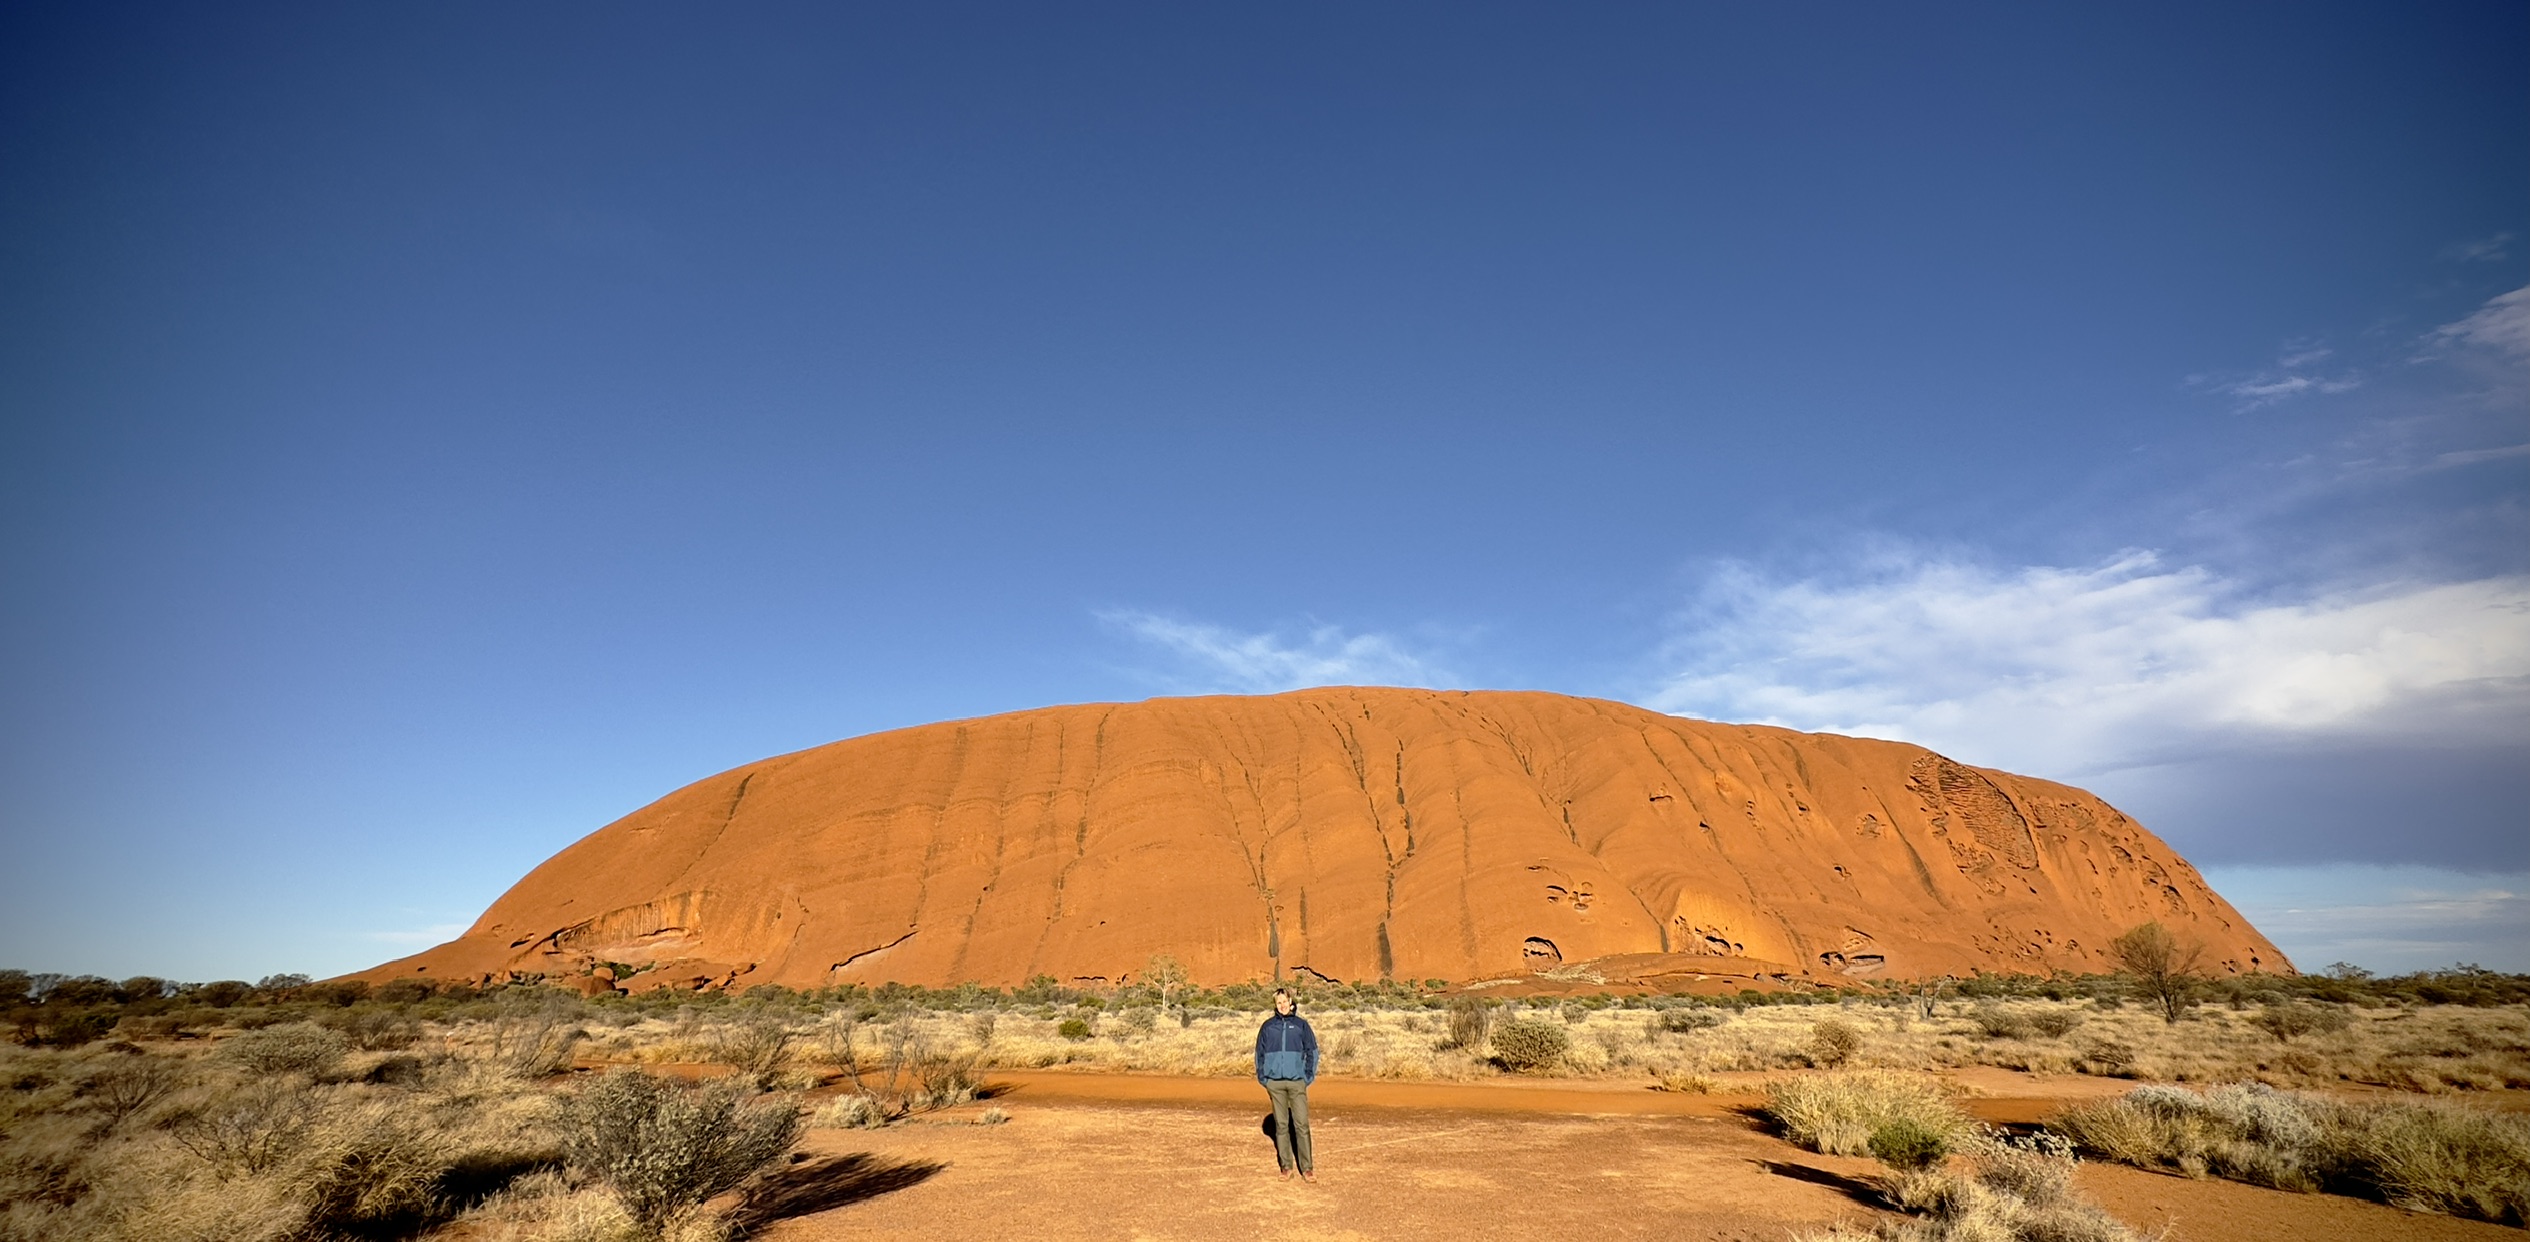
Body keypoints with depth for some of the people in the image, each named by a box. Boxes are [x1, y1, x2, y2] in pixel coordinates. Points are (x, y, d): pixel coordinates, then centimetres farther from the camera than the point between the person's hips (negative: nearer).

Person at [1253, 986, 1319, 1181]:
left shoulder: (1301, 1024, 4)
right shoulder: (1268, 1026, 7)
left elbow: (1312, 1051, 5)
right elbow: (1260, 1053, 11)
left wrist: (1308, 1076, -2)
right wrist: (1262, 1078, 4)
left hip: (1297, 1081, -1)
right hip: (1274, 1083, 1)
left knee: (1301, 1125, -5)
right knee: (1281, 1125, 6)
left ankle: (1307, 1167, 0)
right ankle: (1286, 1165, 14)